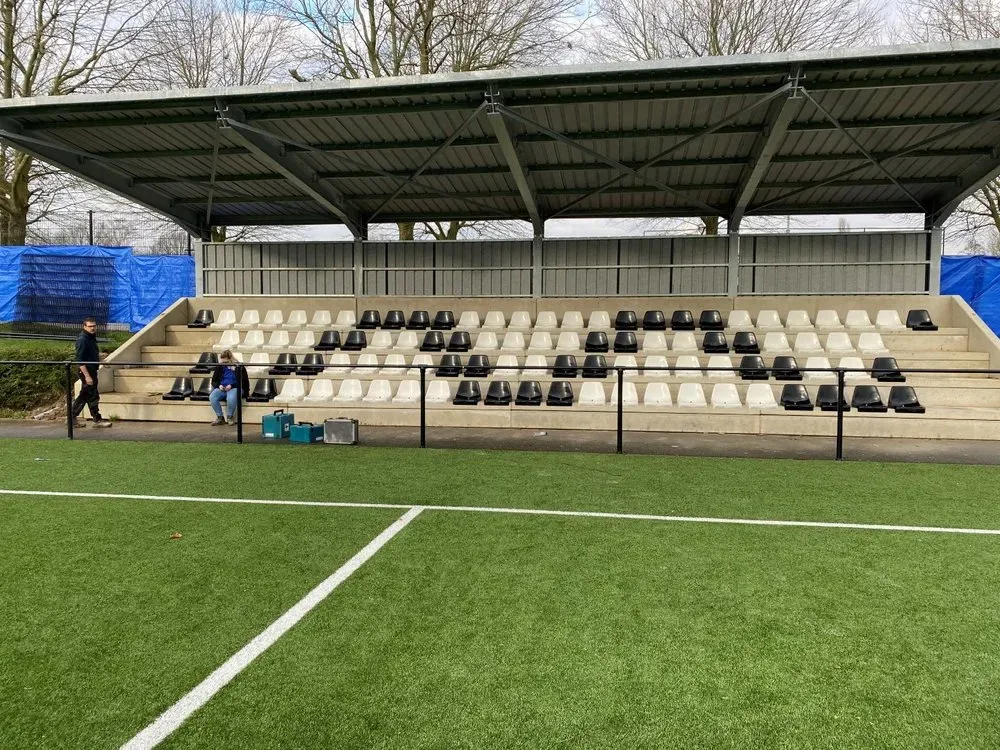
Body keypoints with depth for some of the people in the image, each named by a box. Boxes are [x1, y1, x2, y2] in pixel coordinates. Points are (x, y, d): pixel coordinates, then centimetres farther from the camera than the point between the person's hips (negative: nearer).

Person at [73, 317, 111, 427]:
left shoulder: (92, 337, 12)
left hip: (92, 370, 10)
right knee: (93, 396, -3)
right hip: (87, 371, -10)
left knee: (84, 396, 14)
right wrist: (87, 376, -24)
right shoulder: (82, 339, -16)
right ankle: (97, 420, 5)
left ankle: (72, 418, 22)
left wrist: (98, 355, 12)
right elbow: (80, 360, -21)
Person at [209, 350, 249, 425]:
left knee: (231, 398, -40)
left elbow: (244, 382, -4)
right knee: (212, 397, -29)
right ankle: (220, 418, -12)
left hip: (235, 388, -4)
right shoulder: (220, 367, 12)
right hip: (222, 388, 4)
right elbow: (214, 381, 17)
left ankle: (230, 417, -15)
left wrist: (231, 386, -17)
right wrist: (219, 385, -7)